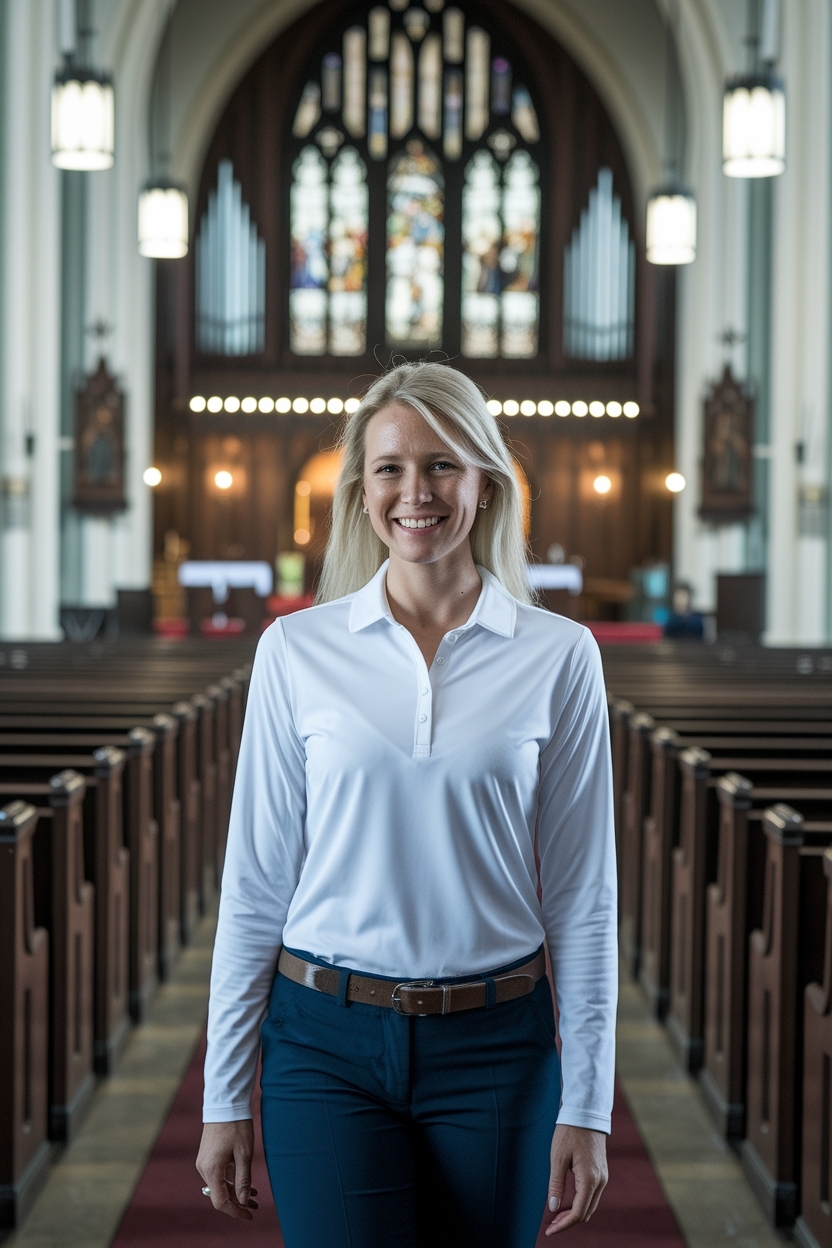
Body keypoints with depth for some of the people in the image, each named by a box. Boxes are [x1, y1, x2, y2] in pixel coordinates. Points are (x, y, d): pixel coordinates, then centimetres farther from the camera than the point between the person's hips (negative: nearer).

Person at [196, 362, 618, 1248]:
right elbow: (256, 883, 2)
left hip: (494, 1049, 1)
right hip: (328, 1044, 0)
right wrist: (223, 1099, 2)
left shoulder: (558, 656, -1)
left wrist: (585, 1106, -1)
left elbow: (582, 897, 1)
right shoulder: (297, 650, 0)